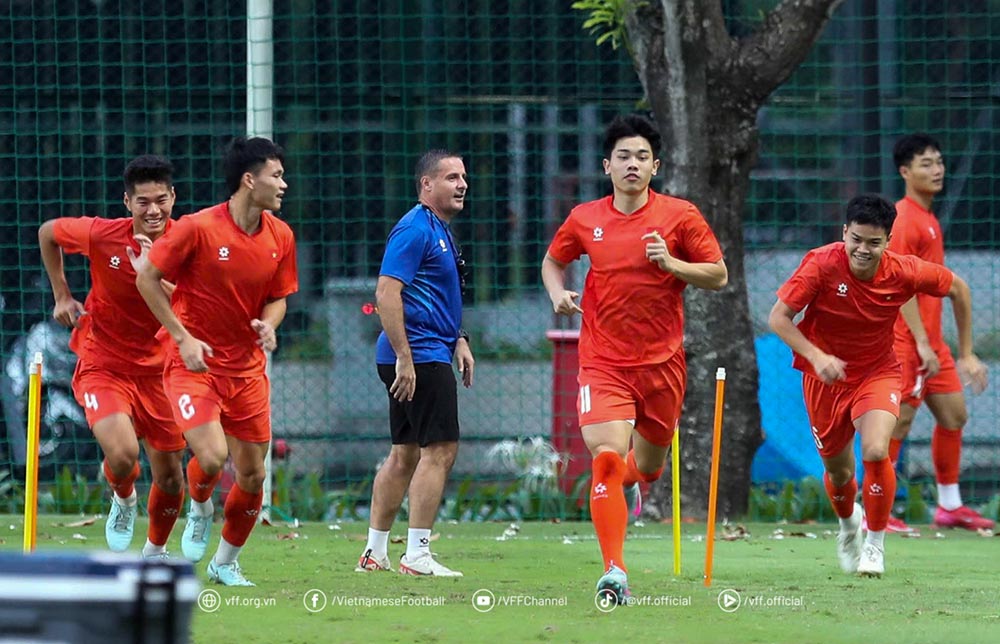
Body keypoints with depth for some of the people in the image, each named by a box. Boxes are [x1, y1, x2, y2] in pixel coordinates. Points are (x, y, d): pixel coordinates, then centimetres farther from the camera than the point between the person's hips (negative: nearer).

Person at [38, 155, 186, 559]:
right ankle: (123, 499, 13)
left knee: (169, 476, 8)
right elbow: (48, 233, 5)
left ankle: (156, 551, 37)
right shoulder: (101, 235, -14)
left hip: (157, 369, 3)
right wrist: (61, 295, 4)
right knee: (123, 455, -25)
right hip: (103, 366, -3)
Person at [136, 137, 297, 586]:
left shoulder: (280, 237, 0)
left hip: (247, 368, 5)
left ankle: (226, 562, 25)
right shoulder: (197, 228, -16)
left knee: (252, 474, 4)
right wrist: (183, 337, -12)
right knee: (211, 456, -22)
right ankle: (200, 510, 14)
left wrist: (268, 324, -10)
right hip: (194, 361, -5)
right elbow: (147, 279, -8)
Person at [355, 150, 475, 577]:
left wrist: (458, 341, 20)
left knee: (405, 453, 13)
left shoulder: (440, 230, 18)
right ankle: (417, 554, -10)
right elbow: (386, 293, -21)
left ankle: (375, 551, 17)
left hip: (428, 354, 10)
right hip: (418, 356, -10)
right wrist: (404, 359, -23)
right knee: (440, 450, -11)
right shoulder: (415, 229, -14)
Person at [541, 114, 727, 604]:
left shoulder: (680, 216, -3)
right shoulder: (584, 219, 2)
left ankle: (629, 482, 55)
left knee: (649, 465, 15)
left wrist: (671, 264, -17)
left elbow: (718, 275, -1)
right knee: (607, 457, -20)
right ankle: (614, 572, -21)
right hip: (603, 361, -1)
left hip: (662, 361, 1)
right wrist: (558, 294, -1)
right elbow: (552, 261, 20)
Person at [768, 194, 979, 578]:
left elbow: (958, 289, 0)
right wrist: (816, 356, -34)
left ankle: (875, 544, -2)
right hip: (826, 376, 1)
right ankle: (848, 522, 50)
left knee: (875, 452, -25)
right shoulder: (822, 265, -23)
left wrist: (966, 353, 4)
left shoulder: (904, 272, -19)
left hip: (878, 373, -1)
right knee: (837, 469, 13)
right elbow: (778, 318, -20)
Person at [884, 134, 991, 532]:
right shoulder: (905, 219, -14)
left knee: (953, 415, 12)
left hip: (930, 342, 10)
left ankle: (950, 506, 20)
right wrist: (922, 343, -23)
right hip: (907, 341, -10)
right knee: (899, 421, -7)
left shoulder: (928, 219, 16)